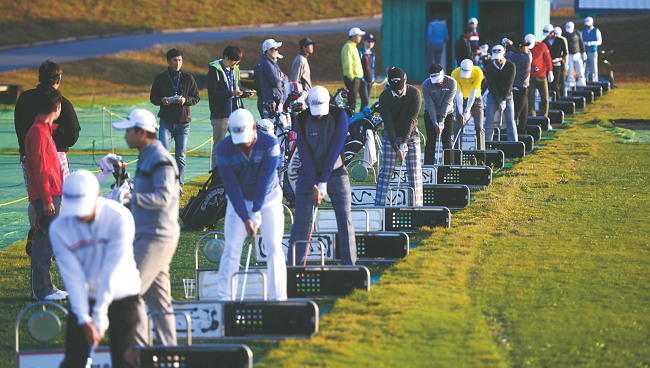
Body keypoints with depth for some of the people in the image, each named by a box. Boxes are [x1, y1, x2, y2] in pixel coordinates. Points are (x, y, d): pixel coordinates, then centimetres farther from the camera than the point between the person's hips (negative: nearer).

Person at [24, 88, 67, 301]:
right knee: (45, 242, -7)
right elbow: (40, 169, -19)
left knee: (45, 242, 13)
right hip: (47, 197, -10)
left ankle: (43, 287, 19)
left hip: (52, 195, 10)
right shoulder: (39, 132, -15)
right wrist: (47, 200, -20)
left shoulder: (44, 130, 17)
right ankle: (42, 290, -5)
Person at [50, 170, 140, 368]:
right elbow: (73, 276, -15)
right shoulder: (59, 229, -15)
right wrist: (84, 320, -21)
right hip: (82, 297, 2)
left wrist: (100, 313, -23)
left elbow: (112, 270, -22)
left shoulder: (120, 218, -22)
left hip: (121, 294, -2)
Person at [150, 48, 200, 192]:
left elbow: (196, 97, 7)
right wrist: (162, 101, -15)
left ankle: (179, 184, 15)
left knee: (181, 156, 5)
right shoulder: (160, 78, 3)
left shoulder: (188, 78, 5)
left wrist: (185, 100, -14)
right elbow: (153, 98, 7)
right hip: (166, 122, -1)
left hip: (183, 122, 1)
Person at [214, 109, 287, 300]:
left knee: (273, 247, -6)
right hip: (239, 201, 0)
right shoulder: (224, 149, -20)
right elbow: (232, 187, -18)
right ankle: (224, 297, -2)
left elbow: (265, 181, -21)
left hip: (268, 199, 0)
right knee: (232, 247, -6)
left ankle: (278, 297, -2)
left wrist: (256, 213, -23)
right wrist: (246, 218, -23)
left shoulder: (269, 144, -22)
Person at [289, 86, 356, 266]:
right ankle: (296, 263, 1)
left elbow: (335, 149, -15)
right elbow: (305, 154, -12)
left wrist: (323, 182, -19)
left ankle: (350, 263, 3)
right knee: (301, 222, -5)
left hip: (335, 172, 0)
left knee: (345, 220, -3)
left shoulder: (339, 116, -11)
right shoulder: (301, 120, -9)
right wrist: (314, 185, -19)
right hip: (309, 175, 0)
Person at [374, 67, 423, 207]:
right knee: (386, 170, -5)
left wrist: (404, 144, -23)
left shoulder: (415, 94, -17)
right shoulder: (384, 97, -16)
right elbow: (388, 123, -18)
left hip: (410, 135, 0)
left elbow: (411, 120, -18)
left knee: (415, 172, -3)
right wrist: (396, 148, -24)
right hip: (390, 136, 0)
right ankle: (379, 204, -3)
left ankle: (417, 205, 2)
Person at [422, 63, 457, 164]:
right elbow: (430, 105, -21)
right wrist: (435, 124, -27)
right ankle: (428, 166, -3)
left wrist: (441, 122, -25)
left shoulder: (452, 83, -20)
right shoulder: (426, 85, -20)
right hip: (430, 114, 0)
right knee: (431, 141, -5)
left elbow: (447, 103, -22)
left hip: (447, 114, 0)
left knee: (447, 141, -3)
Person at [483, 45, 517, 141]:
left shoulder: (511, 66, -12)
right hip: (493, 96, 1)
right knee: (489, 121, -6)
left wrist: (503, 100, -21)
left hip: (507, 96, -1)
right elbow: (492, 86, -15)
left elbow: (509, 85, -16)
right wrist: (498, 103, -21)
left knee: (510, 121, -6)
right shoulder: (489, 68, -11)